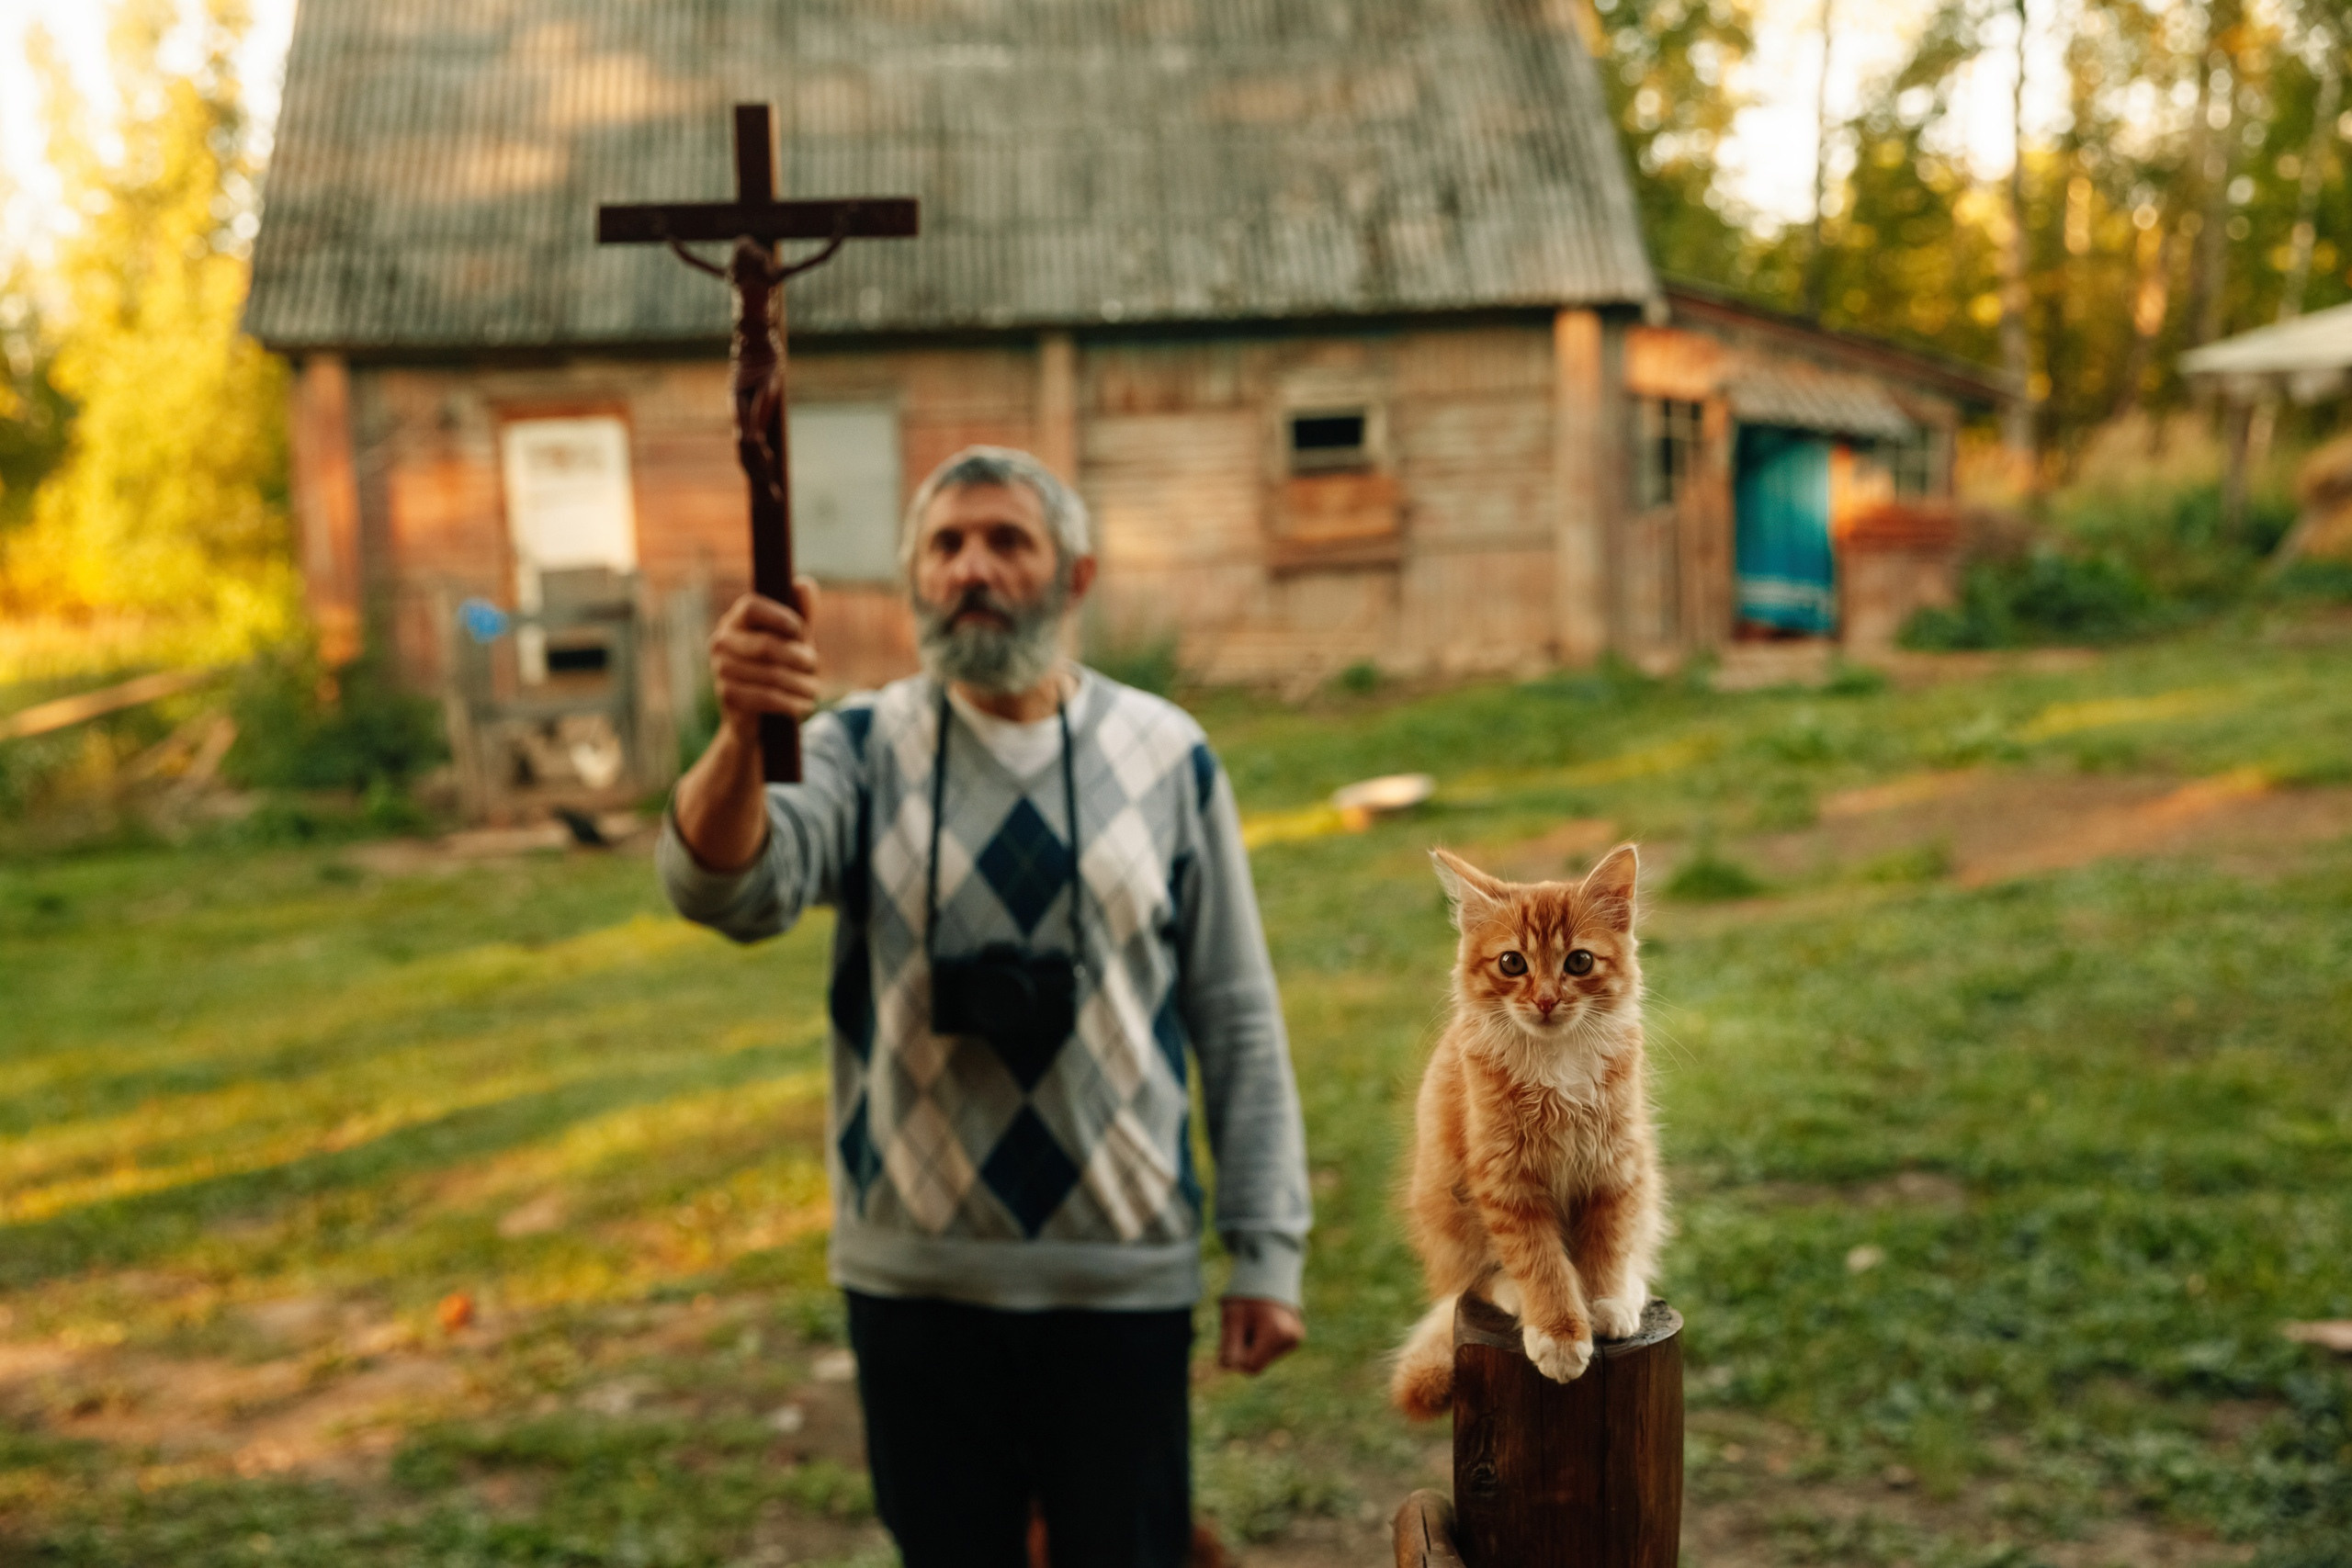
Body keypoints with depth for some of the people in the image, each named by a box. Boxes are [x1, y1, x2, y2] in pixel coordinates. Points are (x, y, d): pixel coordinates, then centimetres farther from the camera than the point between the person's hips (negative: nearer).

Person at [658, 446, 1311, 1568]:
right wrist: (740, 735, -43)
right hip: (916, 1276, 1)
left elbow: (1238, 1021, 2)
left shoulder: (1166, 759, -2)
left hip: (1123, 1275, 0)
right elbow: (725, 888, -22)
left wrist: (1266, 1251, 0)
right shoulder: (864, 750, -3)